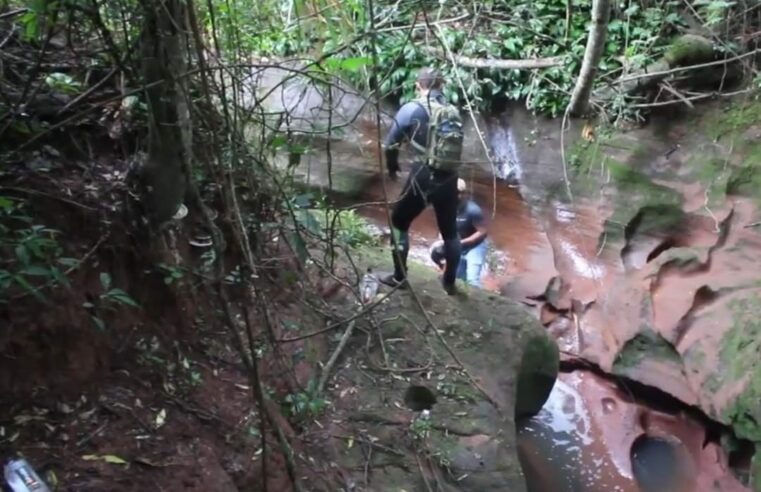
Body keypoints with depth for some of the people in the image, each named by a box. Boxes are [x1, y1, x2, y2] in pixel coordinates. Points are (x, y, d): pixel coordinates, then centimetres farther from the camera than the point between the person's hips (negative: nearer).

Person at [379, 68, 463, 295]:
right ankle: (450, 281, 28)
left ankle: (399, 277, 18)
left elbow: (390, 144, 3)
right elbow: (458, 146, 11)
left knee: (399, 223, 15)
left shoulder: (411, 109, -2)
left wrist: (392, 167, 21)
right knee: (450, 231, 19)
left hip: (422, 177, -4)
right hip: (449, 179, 4)